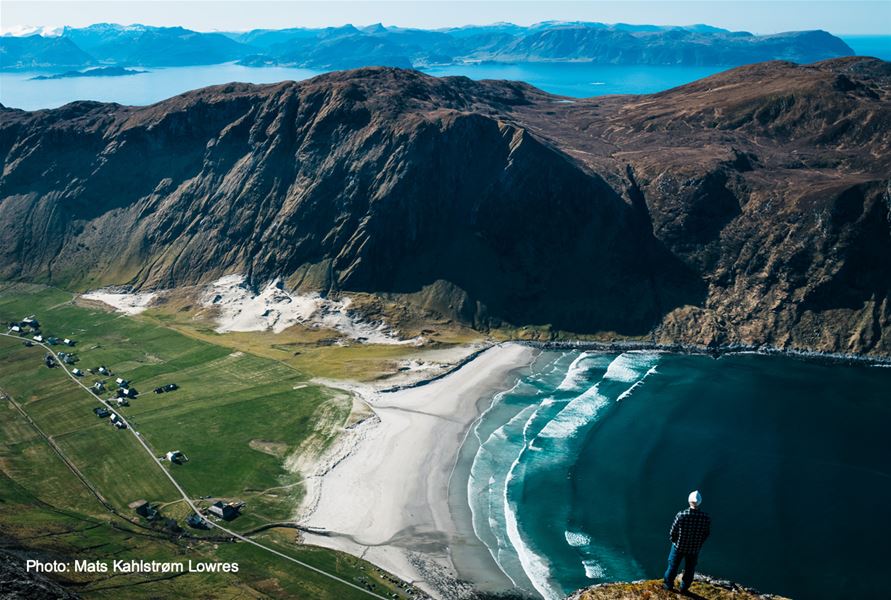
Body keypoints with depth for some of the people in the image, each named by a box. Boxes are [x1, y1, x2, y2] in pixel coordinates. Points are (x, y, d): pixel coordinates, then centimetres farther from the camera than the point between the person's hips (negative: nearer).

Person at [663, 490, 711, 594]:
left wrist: (674, 541, 7)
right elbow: (706, 534, -6)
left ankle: (668, 585, 40)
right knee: (689, 570, 23)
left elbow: (673, 531, -15)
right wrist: (699, 544, 11)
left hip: (679, 546, -1)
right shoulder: (706, 518, -22)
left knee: (673, 566, 22)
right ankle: (684, 589, 39)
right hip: (694, 549, 1)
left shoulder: (681, 515, -27)